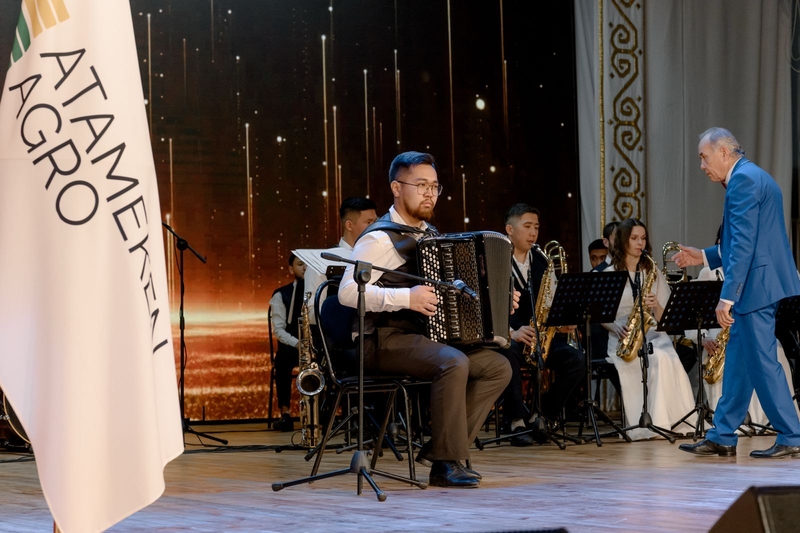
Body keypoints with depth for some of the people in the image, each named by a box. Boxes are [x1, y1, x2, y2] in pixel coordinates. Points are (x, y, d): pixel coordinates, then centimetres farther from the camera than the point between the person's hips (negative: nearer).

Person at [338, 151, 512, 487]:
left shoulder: (431, 235, 17)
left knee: (498, 367, -5)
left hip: (426, 338, 9)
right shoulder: (380, 238, -10)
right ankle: (446, 464, -25)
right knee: (453, 364, -32)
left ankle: (440, 446, -5)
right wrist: (405, 298, -27)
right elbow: (347, 292, -22)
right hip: (385, 341, -9)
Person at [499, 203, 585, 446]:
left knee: (576, 360, -21)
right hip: (506, 338, -5)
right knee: (509, 354, -40)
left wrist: (564, 323, -7)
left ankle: (541, 416, -6)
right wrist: (511, 332, -25)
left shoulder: (542, 262, 17)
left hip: (541, 337, 5)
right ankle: (517, 422, -26)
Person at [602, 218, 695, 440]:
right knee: (659, 359, -35)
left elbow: (664, 318, 11)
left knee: (662, 358, -35)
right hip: (623, 338, -2)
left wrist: (656, 306, -11)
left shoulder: (654, 273, 15)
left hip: (653, 335, 2)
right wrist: (617, 327, -15)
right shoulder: (609, 275, 8)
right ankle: (655, 422, -33)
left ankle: (660, 421, -34)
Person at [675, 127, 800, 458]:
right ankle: (723, 437, 17)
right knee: (738, 359, 12)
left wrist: (726, 297, -21)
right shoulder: (756, 178, 19)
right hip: (761, 284, 11)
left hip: (755, 284, -11)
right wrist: (704, 257, 21)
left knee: (762, 361, -6)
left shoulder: (743, 179, -13)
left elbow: (744, 245, -20)